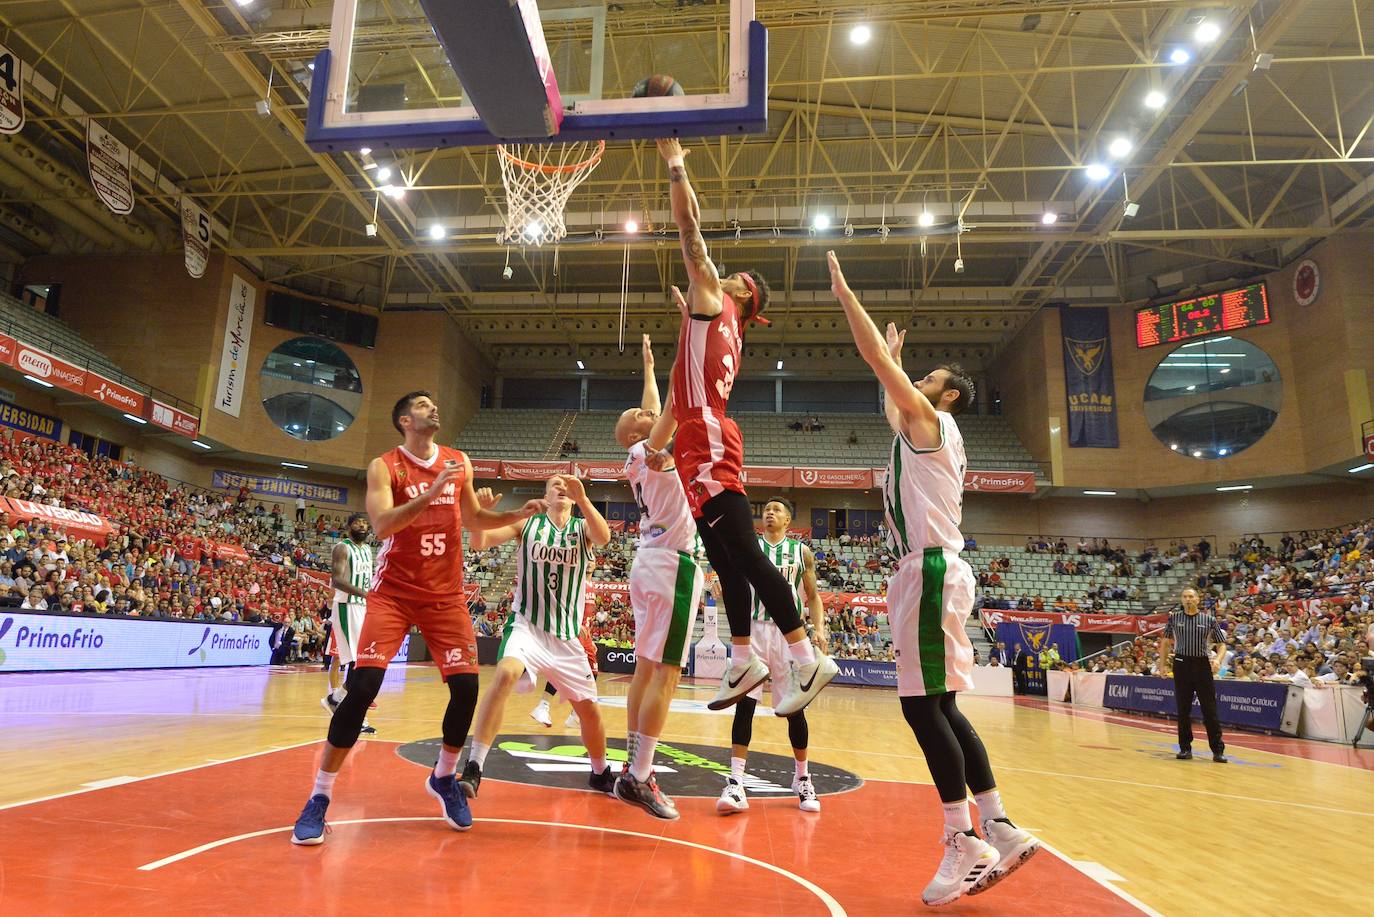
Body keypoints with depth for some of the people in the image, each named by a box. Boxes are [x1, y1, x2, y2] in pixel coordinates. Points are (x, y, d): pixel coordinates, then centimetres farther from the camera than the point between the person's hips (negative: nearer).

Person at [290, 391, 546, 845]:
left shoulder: (459, 463, 7)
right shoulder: (384, 466, -6)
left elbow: (474, 520, 18)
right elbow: (382, 524, -21)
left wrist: (519, 514, 5)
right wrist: (432, 490, -30)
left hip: (446, 595, 4)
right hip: (394, 592, -4)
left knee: (466, 687, -2)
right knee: (362, 687, -13)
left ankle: (443, 778, 23)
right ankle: (319, 797, 4)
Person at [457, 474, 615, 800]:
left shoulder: (583, 528, 1)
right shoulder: (527, 523, 0)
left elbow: (603, 537, -23)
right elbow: (479, 542, -13)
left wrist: (582, 498, -39)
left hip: (566, 635, 3)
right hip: (526, 625, -2)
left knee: (589, 708, 11)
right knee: (505, 675, -32)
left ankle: (600, 774, 37)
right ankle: (472, 770, -27)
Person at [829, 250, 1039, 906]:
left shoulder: (932, 422, -3)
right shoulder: (920, 429, 21)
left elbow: (878, 360, -6)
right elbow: (890, 401, 42)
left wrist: (844, 294, 1)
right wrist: (898, 358, 51)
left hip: (932, 569, -10)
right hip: (929, 571, 10)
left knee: (924, 705, -8)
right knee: (937, 706, 10)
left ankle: (964, 844, -1)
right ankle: (1000, 831, 16)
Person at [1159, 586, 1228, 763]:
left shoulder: (1209, 620, 3)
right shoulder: (1174, 618, 6)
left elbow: (1222, 644, 4)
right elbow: (1166, 641, 14)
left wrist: (1218, 660, -14)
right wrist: (1163, 662, 8)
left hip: (1202, 665, -1)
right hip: (1181, 664, 1)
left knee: (1210, 710, -1)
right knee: (1183, 710, 5)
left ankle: (1218, 750, 6)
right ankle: (1185, 748, 12)